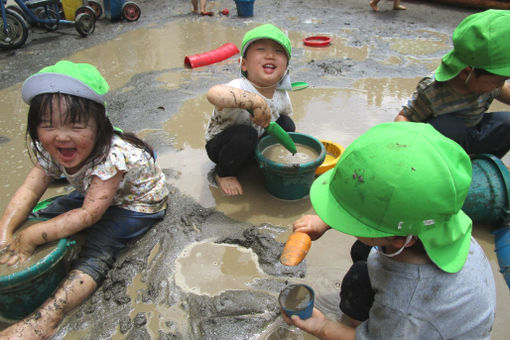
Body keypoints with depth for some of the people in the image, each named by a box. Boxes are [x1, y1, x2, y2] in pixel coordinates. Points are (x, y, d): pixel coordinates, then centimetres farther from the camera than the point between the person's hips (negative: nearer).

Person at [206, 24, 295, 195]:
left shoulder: (281, 95, -14)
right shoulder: (239, 89, -36)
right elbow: (214, 94, -59)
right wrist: (256, 101, -64)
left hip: (254, 144, 6)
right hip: (220, 145, -6)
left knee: (286, 124, -11)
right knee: (245, 134, -36)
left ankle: (254, 160, 10)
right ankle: (224, 174, -7)